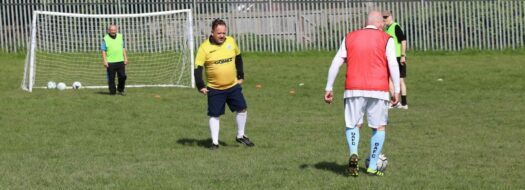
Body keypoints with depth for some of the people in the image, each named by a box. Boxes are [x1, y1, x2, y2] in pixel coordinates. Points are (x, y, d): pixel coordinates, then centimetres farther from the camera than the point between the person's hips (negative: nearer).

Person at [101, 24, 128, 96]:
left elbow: (123, 48, 17)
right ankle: (112, 92, 10)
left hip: (120, 61, 3)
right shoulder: (106, 39, -2)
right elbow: (103, 51, -3)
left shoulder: (120, 37, 11)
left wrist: (125, 58, 11)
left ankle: (120, 90, 19)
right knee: (111, 78, -1)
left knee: (123, 76, 1)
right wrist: (105, 61, -11)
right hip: (110, 62, -3)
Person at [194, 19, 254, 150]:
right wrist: (200, 86, -20)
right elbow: (198, 68, -13)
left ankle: (240, 136, 19)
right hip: (214, 89, -3)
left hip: (233, 86, 3)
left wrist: (240, 76, 14)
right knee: (214, 115, 2)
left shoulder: (231, 41, -2)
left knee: (242, 109, 2)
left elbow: (238, 58, 15)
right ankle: (215, 142, 11)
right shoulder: (205, 47, -14)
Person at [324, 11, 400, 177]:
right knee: (379, 127, 12)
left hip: (354, 89, 2)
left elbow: (336, 63, 8)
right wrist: (397, 91, 0)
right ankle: (372, 167, 8)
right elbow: (393, 65, -4)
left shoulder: (350, 38, 12)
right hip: (378, 90, -2)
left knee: (353, 125, 16)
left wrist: (328, 88, 12)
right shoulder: (386, 40, 5)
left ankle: (353, 153, -11)